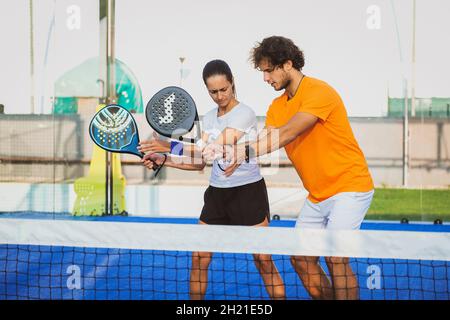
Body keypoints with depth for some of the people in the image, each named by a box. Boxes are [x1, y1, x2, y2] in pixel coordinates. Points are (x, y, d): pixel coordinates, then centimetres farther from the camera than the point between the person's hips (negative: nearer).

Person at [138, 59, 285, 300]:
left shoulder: (244, 114, -12)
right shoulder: (209, 118, 9)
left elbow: (219, 148, -22)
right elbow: (199, 162, 8)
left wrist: (171, 146, -22)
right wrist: (163, 160, -5)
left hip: (249, 191, -6)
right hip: (217, 194, 6)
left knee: (263, 261, -6)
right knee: (199, 259, 1)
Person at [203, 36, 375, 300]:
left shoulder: (318, 92, -16)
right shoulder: (277, 106, 11)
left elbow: (287, 134, -27)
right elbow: (263, 142, 0)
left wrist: (239, 152, -33)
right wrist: (232, 154, -20)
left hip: (349, 186, -9)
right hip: (317, 196, 9)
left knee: (335, 257, -20)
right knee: (301, 259, 5)